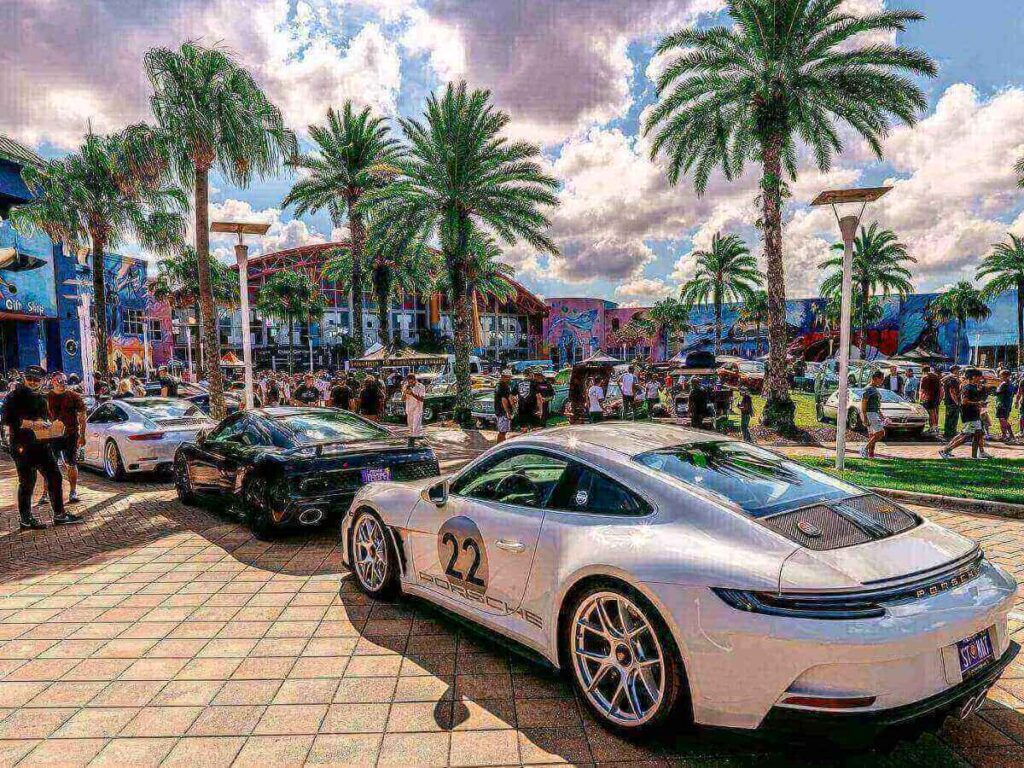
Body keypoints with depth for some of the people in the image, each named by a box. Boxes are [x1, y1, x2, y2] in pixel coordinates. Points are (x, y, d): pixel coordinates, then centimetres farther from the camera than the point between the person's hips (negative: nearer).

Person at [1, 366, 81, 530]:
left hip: (42, 444, 7)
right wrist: (32, 424, -19)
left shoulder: (42, 399, 17)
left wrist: (45, 424, 6)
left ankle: (59, 514, 15)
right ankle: (26, 519, 9)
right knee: (27, 483, -2)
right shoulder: (15, 397, -5)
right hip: (23, 445, -7)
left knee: (54, 477, 7)